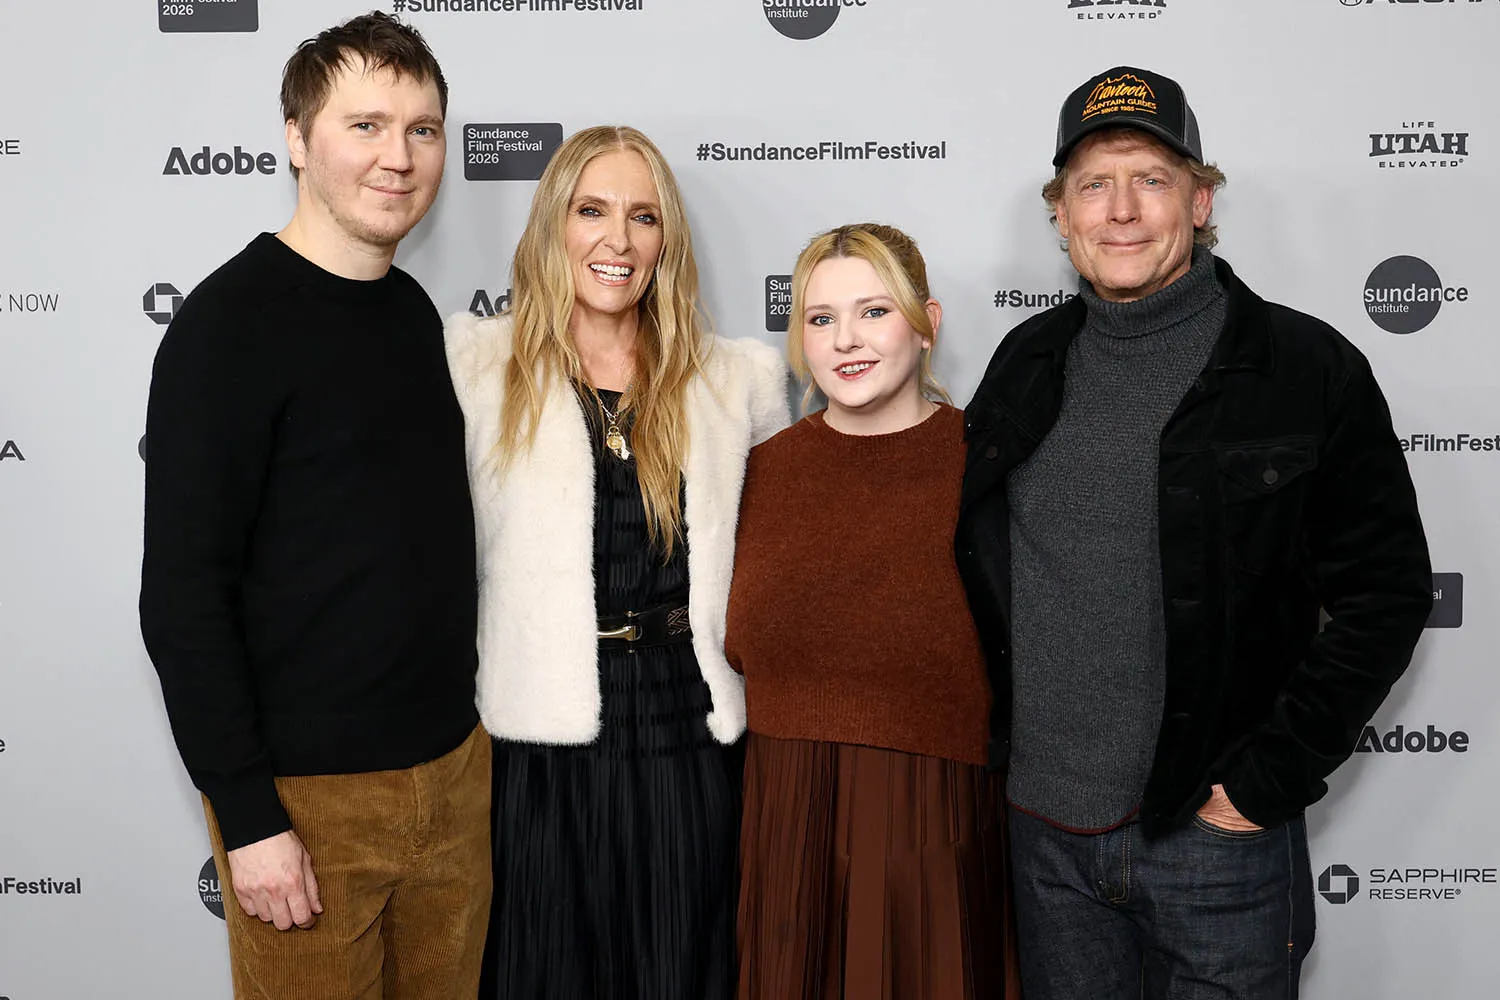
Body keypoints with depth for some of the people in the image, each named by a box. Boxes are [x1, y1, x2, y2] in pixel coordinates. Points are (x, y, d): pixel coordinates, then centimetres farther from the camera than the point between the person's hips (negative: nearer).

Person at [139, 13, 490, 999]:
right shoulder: (231, 322, -12)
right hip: (309, 795, -6)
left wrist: (464, 731, 13)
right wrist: (247, 817, -16)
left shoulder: (415, 311, 7)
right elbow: (181, 596, -15)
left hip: (455, 768, 6)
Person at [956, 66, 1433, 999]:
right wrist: (997, 730, 6)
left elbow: (1385, 591, -7)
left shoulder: (1308, 368, -7)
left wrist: (1266, 780, -11)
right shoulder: (1029, 361, 5)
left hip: (1216, 832, -3)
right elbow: (975, 558, 14)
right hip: (1045, 828, 4)